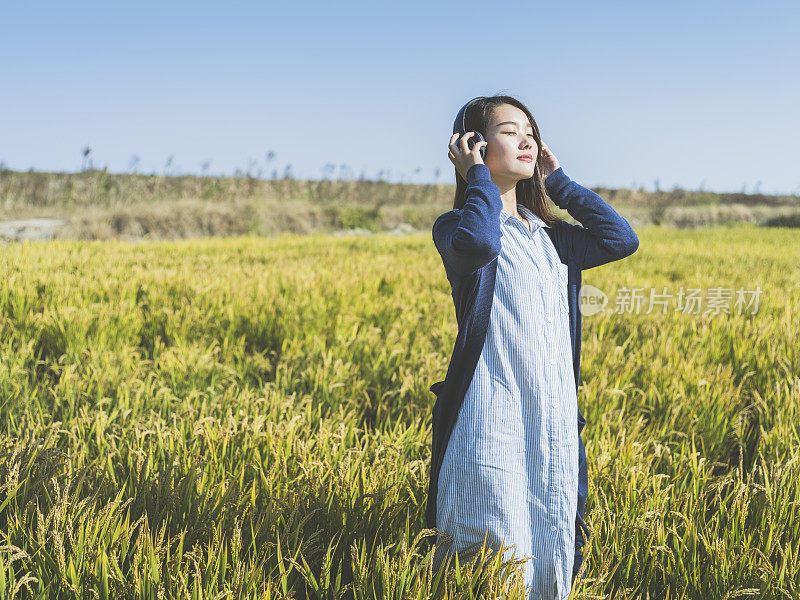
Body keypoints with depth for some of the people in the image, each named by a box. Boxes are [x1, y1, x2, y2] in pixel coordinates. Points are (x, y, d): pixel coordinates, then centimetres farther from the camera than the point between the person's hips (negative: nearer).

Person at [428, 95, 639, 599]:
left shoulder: (551, 237, 20)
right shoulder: (457, 227, 0)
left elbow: (623, 239, 7)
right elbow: (479, 244, -25)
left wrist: (559, 180, 12)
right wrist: (479, 176, -8)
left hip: (556, 424, 7)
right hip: (495, 421, -6)